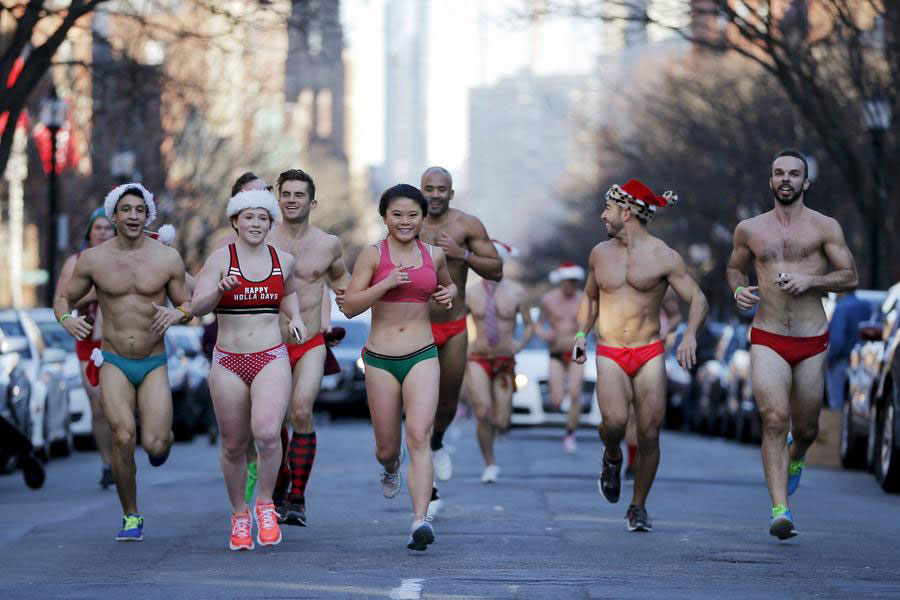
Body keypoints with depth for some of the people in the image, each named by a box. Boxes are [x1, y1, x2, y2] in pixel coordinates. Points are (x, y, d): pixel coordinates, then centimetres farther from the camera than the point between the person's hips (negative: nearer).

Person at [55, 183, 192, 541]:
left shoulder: (168, 259, -2)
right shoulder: (93, 259, -1)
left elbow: (188, 305, 7)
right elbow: (63, 299, 8)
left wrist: (176, 314, -17)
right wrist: (67, 319, -16)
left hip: (154, 365, 0)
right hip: (114, 364, 0)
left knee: (154, 446, -14)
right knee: (123, 438, -20)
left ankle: (162, 436, 27)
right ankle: (131, 518, -2)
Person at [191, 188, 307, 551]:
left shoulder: (284, 261, 7)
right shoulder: (220, 259, -3)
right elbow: (197, 307, -11)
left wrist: (294, 316, 9)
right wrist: (219, 289, -30)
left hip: (271, 360, 0)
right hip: (228, 363, 0)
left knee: (267, 433, -23)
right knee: (234, 446, 6)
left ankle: (266, 505, -2)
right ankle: (239, 515, 26)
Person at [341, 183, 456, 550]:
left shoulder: (434, 255, 8)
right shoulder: (373, 255, -2)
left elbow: (447, 286, 29)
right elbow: (350, 306, -7)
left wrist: (450, 294, 5)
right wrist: (387, 283, -19)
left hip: (422, 357, 1)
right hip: (381, 359, -1)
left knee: (419, 437, -17)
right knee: (386, 447, 10)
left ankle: (421, 520, -24)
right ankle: (390, 467, 49)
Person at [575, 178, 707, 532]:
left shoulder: (665, 258, -2)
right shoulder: (600, 254, 10)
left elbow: (698, 300, -3)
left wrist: (690, 335, -21)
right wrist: (581, 333, 12)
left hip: (650, 353, -1)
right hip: (610, 354, 1)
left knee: (649, 434, -6)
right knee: (614, 420, -24)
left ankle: (638, 507, 10)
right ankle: (612, 458, 10)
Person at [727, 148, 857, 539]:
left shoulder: (825, 227, 1)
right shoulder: (749, 230, 7)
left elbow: (850, 277, 1)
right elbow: (735, 267, 23)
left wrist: (810, 280, -16)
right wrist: (738, 290, 1)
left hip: (812, 344, 0)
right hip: (767, 341, 0)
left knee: (805, 429, 11)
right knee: (775, 419, -18)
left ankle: (795, 457, 49)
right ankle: (780, 512, -21)